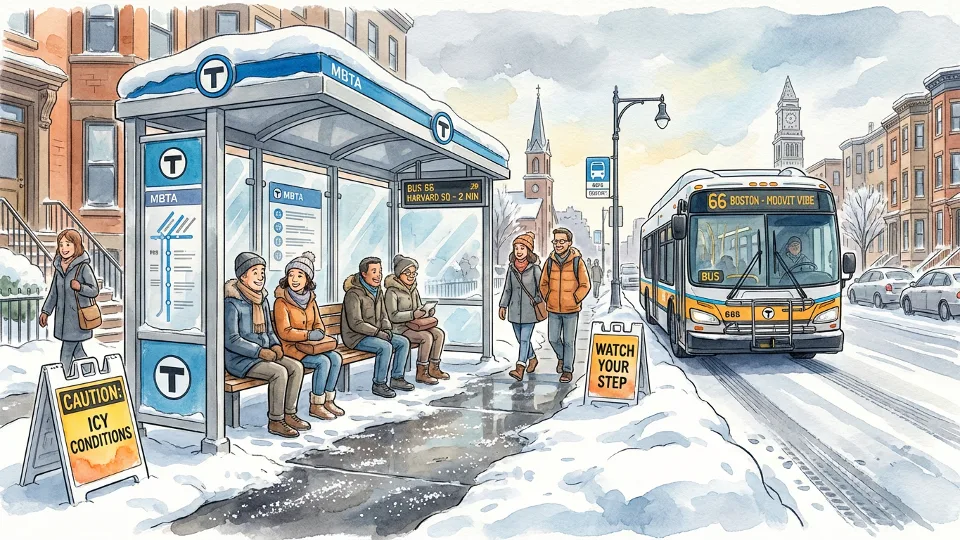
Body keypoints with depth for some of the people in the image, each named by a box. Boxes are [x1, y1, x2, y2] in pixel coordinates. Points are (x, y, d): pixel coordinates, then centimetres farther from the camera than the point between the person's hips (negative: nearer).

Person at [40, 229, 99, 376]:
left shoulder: (84, 267, -13)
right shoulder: (59, 266, 7)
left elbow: (95, 291, -9)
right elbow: (54, 292, 16)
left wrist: (80, 287, -27)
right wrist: (46, 311, 15)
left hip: (77, 317, -7)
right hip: (63, 316, 7)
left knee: (66, 355, -3)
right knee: (77, 350, 15)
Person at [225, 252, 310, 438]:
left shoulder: (262, 299, 10)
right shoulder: (232, 302, -15)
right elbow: (231, 340, -19)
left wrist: (275, 346, -2)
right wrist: (260, 351, -22)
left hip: (264, 354, 8)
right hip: (239, 359, -8)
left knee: (296, 367, -10)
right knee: (279, 372, -27)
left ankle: (289, 414, 0)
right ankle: (275, 421, -12)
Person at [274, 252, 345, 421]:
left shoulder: (310, 299, 7)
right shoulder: (281, 302, -13)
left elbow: (318, 323, 13)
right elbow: (285, 332, -19)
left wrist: (320, 332, -10)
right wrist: (310, 334, -21)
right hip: (290, 348, -7)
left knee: (336, 358, -13)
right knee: (323, 362, -24)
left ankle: (328, 400, -2)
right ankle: (315, 406, -12)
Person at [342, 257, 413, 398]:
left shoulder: (378, 291, 8)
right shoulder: (354, 294, -19)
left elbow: (383, 315, 15)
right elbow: (355, 323, -24)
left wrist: (387, 329, -6)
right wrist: (379, 333, -24)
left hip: (375, 333, 9)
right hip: (356, 337, -9)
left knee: (404, 342, -4)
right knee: (386, 347, -30)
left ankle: (397, 378, 5)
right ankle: (378, 384, -16)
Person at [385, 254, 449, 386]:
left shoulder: (413, 290, 11)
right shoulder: (392, 292, -14)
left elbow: (419, 308, 19)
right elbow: (393, 316, -21)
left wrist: (428, 312, -5)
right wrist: (413, 315, -31)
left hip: (414, 325, 8)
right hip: (398, 328, -8)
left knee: (439, 334, -11)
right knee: (427, 337, -28)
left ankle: (433, 368, -3)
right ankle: (421, 373, -18)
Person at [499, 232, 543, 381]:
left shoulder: (534, 268, -9)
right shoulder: (511, 268, 3)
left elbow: (541, 288, -1)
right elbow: (507, 289, 10)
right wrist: (503, 306, 9)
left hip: (529, 309, -5)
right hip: (515, 309, 5)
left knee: (524, 339, -9)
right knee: (520, 339, 15)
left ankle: (520, 369, -12)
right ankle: (532, 359, 38)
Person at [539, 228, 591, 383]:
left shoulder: (577, 261, -10)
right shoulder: (550, 261, -1)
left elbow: (585, 285, -3)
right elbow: (543, 283, 12)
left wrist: (574, 300, -8)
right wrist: (548, 298, 4)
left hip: (571, 310, -3)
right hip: (553, 309, 3)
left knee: (569, 341, 5)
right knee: (553, 339, 11)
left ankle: (568, 370, 20)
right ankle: (561, 357, 40)